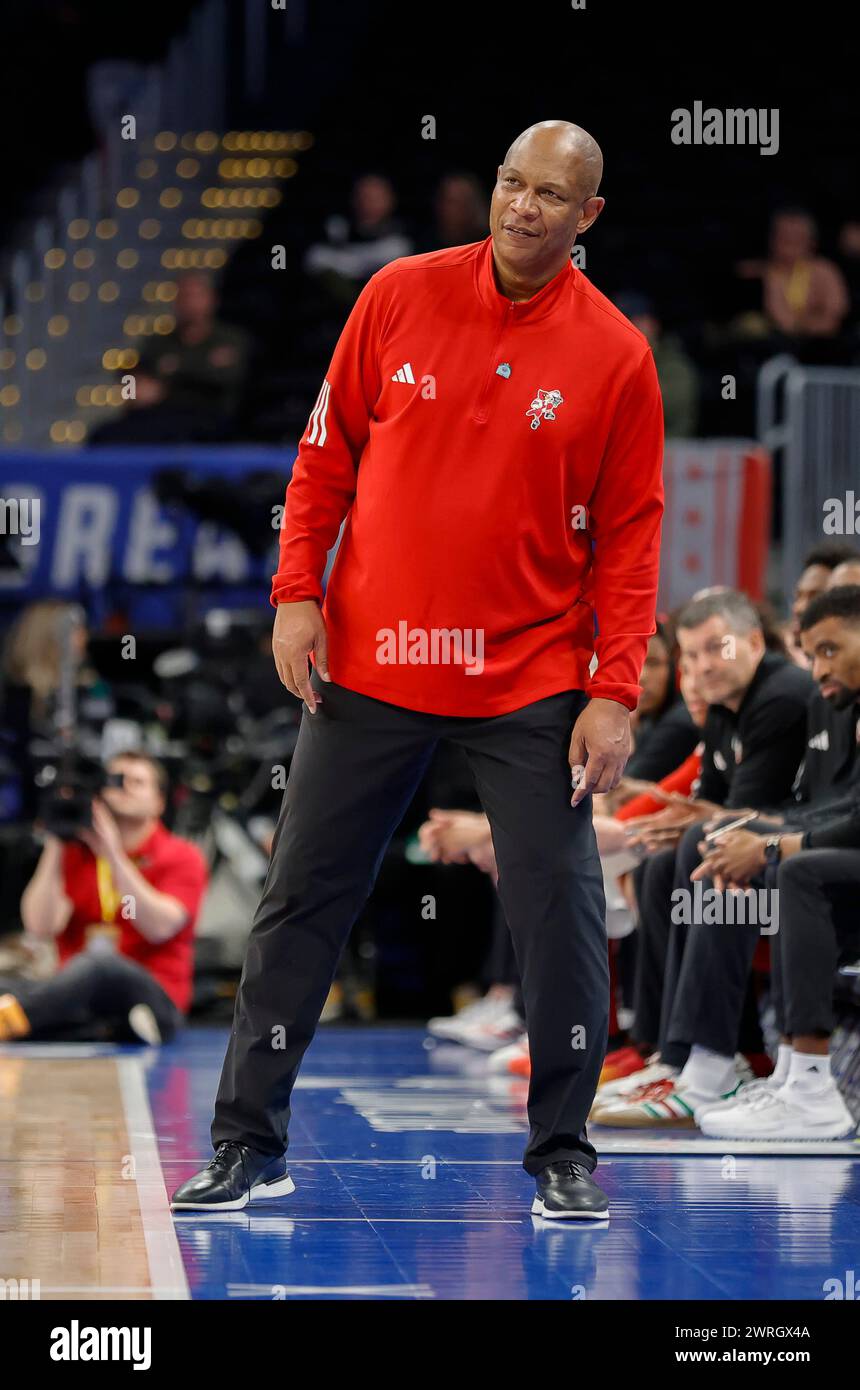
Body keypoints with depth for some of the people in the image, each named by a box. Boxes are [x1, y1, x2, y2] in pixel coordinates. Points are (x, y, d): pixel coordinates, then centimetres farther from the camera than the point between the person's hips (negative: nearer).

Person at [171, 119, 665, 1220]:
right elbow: (328, 451, 7)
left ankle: (562, 1150, 12)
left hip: (530, 684, -1)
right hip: (369, 663, 1)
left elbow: (629, 536, -1)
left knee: (560, 912, -5)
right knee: (300, 899, 4)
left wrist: (613, 693, -7)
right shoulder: (401, 296, 1)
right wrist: (296, 592, -1)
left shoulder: (614, 356, -3)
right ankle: (249, 1143, 14)